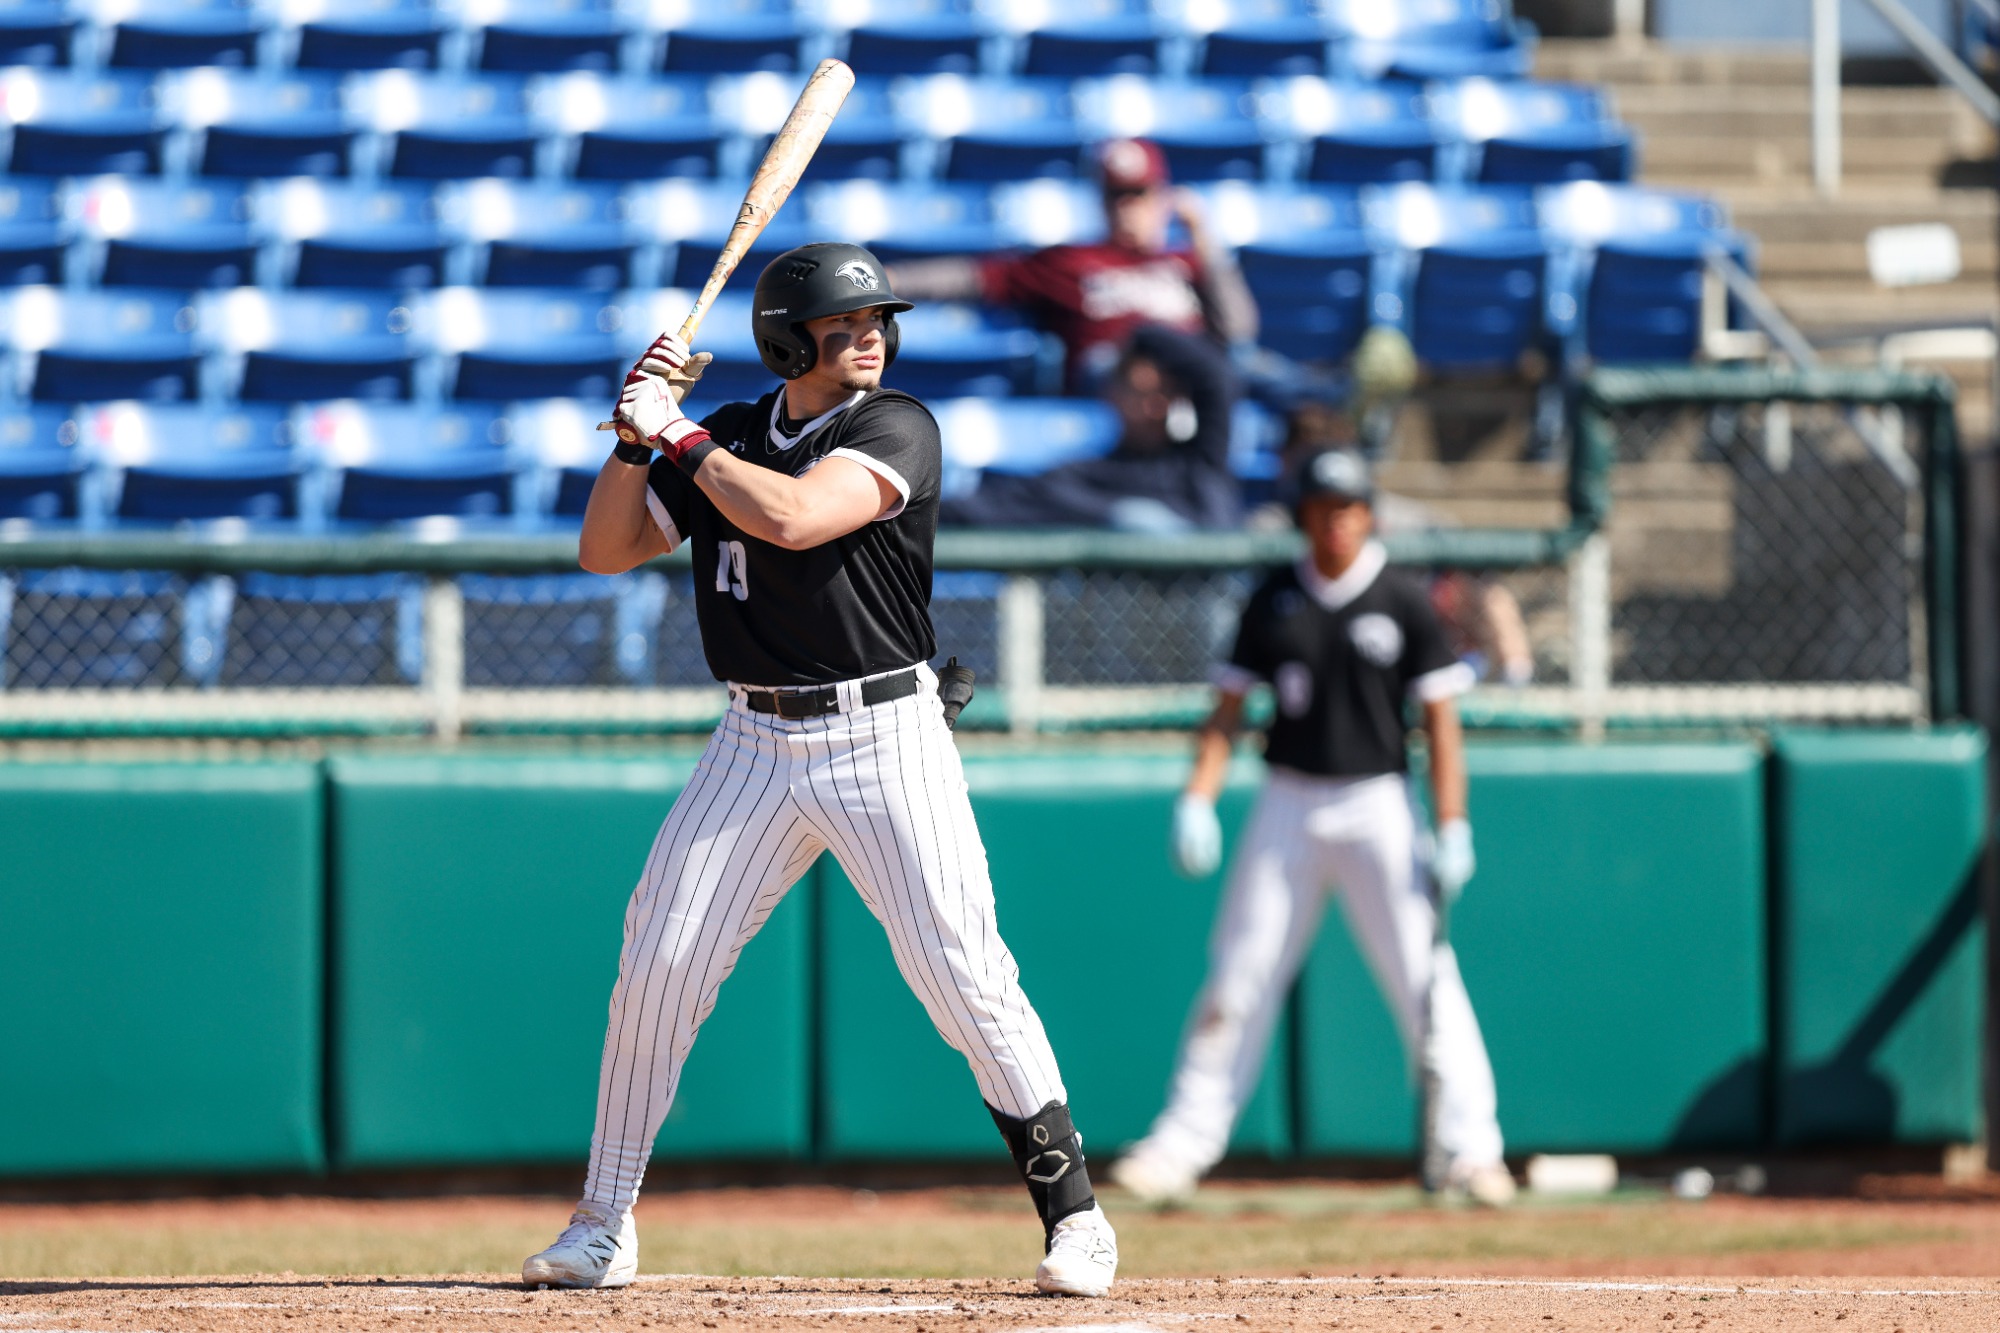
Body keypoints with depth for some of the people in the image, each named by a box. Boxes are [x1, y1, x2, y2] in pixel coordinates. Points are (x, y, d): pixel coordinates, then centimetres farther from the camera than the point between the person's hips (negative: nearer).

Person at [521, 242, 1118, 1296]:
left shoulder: (895, 429, -9)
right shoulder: (725, 440, 9)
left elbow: (793, 517, -25)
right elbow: (605, 550, 8)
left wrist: (675, 433, -15)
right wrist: (642, 430, -5)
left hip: (886, 739, -4)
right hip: (757, 747, 4)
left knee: (963, 973, -11)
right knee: (656, 966, 0)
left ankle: (1072, 1211, -1)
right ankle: (602, 1227, 11)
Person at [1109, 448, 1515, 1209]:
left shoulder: (1402, 604, -1)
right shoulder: (1274, 604, 6)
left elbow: (1440, 719, -2)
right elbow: (1229, 707, 7)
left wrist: (1452, 829, -9)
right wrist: (1197, 800, -7)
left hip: (1378, 807, -2)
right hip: (1288, 806, 2)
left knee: (1425, 980, -6)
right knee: (1236, 980, 2)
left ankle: (1470, 1150, -3)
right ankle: (1182, 1145, 7)